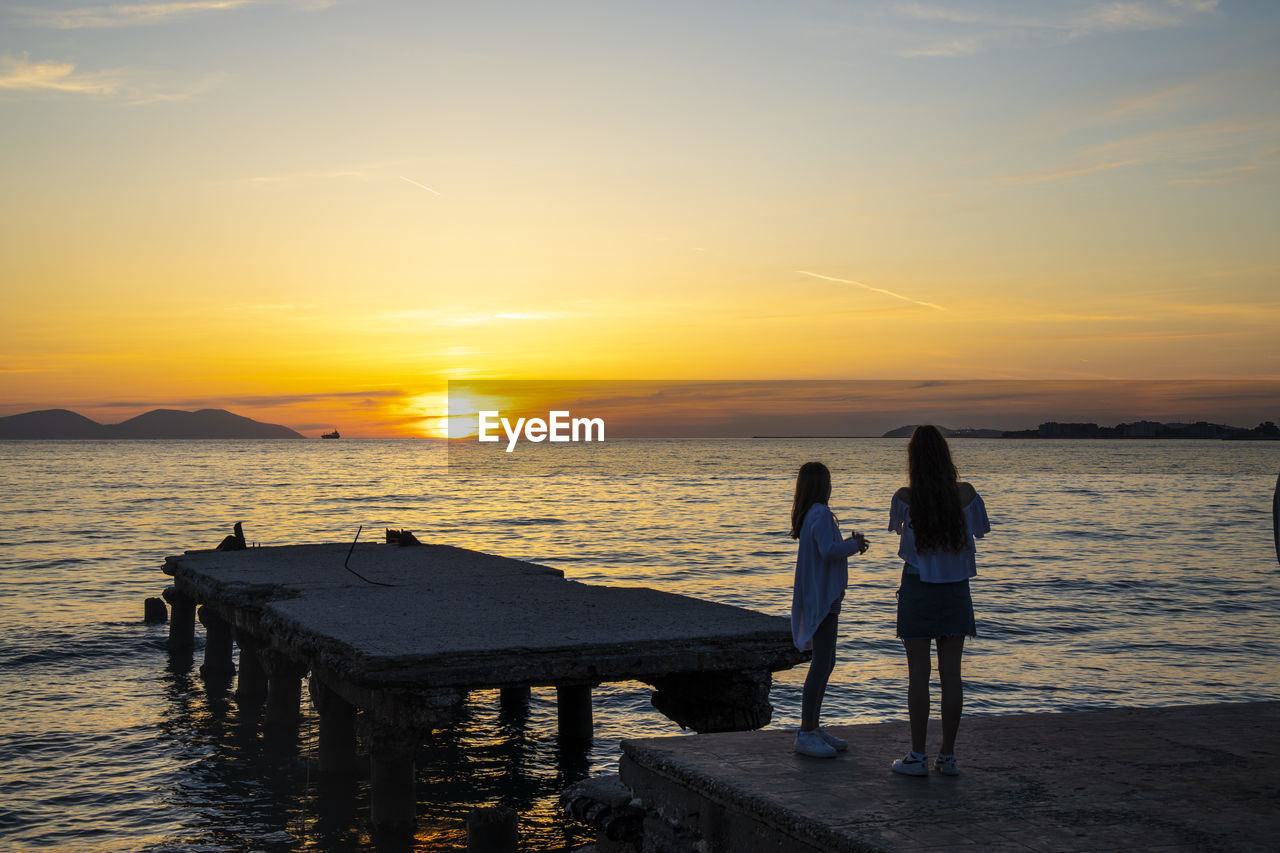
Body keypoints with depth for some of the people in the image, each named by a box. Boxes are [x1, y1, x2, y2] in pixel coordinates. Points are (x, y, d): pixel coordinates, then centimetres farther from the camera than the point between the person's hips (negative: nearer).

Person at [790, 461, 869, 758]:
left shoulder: (809, 515, 14)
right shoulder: (821, 514, -16)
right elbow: (828, 550, -29)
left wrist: (848, 542, 15)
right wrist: (854, 545, -12)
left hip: (821, 597, 11)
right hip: (820, 598, -11)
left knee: (826, 663, 15)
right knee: (821, 663, -11)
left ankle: (812, 727, 20)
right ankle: (805, 735, -11)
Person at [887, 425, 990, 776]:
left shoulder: (905, 498, -11)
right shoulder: (966, 494, -6)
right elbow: (979, 529, 11)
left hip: (917, 589, -2)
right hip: (956, 589, 2)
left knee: (918, 674, 2)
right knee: (951, 674, 6)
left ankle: (917, 756, 6)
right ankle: (948, 756, 12)